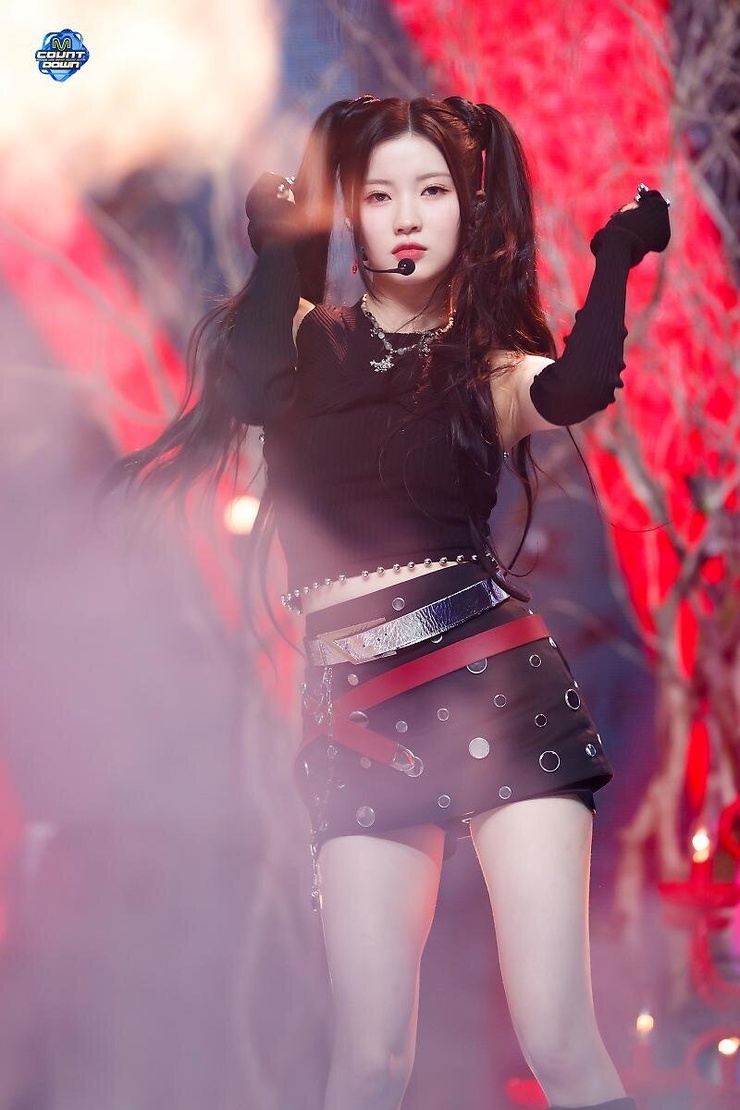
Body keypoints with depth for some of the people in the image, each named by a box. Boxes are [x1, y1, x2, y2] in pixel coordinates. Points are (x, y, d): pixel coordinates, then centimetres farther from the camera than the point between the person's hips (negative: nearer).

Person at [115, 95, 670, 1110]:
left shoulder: (492, 370, 11)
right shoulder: (305, 340, 13)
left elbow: (578, 390, -13)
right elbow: (248, 385, -11)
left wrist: (619, 255, -16)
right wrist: (286, 243, -2)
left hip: (496, 682, -1)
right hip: (357, 709, 1)